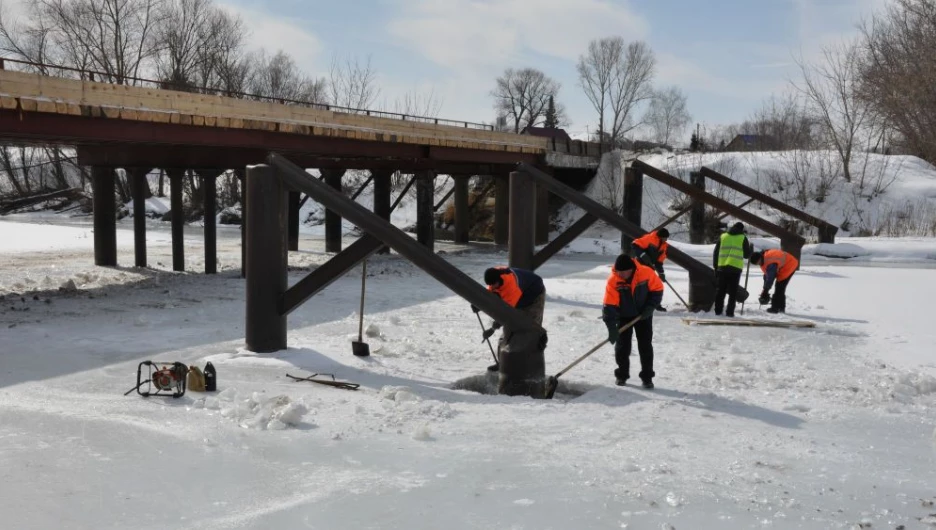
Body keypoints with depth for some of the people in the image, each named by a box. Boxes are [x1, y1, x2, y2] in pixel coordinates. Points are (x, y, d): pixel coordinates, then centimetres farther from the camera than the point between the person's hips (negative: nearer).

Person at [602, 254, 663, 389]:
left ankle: (647, 376, 11)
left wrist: (649, 307, -16)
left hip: (643, 316, 0)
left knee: (645, 345, 1)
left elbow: (657, 289, -8)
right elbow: (609, 305, -25)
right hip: (624, 316, 0)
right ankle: (621, 375, 18)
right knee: (622, 345, 3)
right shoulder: (613, 280, -24)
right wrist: (612, 328, -29)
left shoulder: (646, 273, -24)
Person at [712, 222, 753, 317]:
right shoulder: (743, 238, 4)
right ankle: (729, 312, -1)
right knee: (733, 291, 3)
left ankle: (718, 311, 9)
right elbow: (747, 255, 8)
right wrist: (751, 248, 28)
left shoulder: (723, 236, 11)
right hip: (736, 268, -2)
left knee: (720, 290, 9)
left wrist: (715, 266, 17)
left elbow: (715, 253, 11)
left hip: (722, 267, 2)